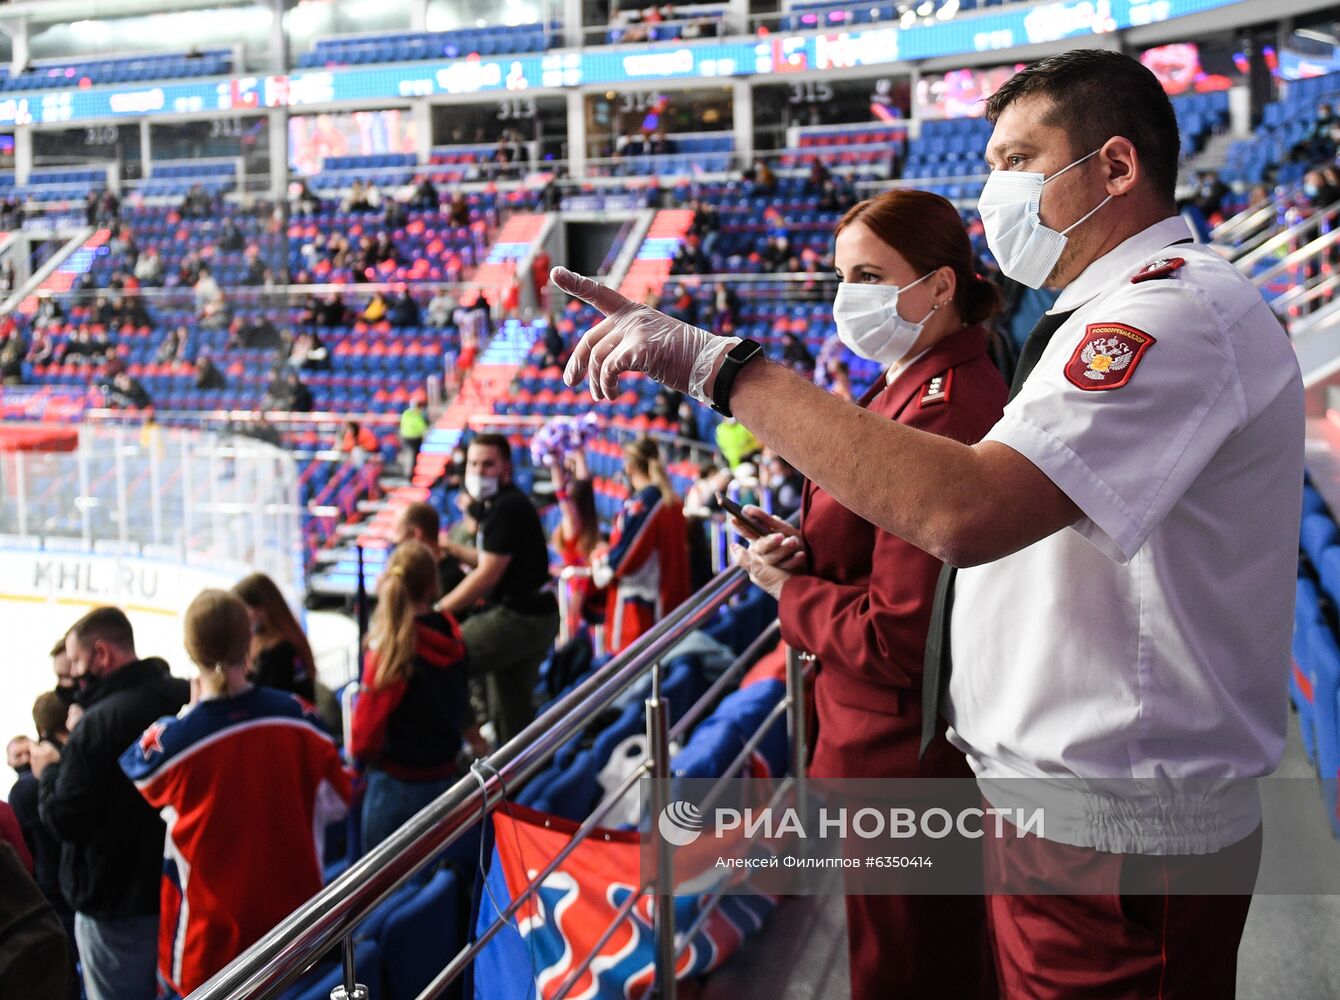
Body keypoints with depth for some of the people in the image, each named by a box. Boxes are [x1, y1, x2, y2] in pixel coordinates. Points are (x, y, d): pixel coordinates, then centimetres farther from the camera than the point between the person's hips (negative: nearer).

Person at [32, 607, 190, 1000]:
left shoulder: (98, 724, -23)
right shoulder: (186, 700, -3)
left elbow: (64, 819, -20)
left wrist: (49, 771, 0)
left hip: (116, 907, -6)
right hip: (178, 893, 7)